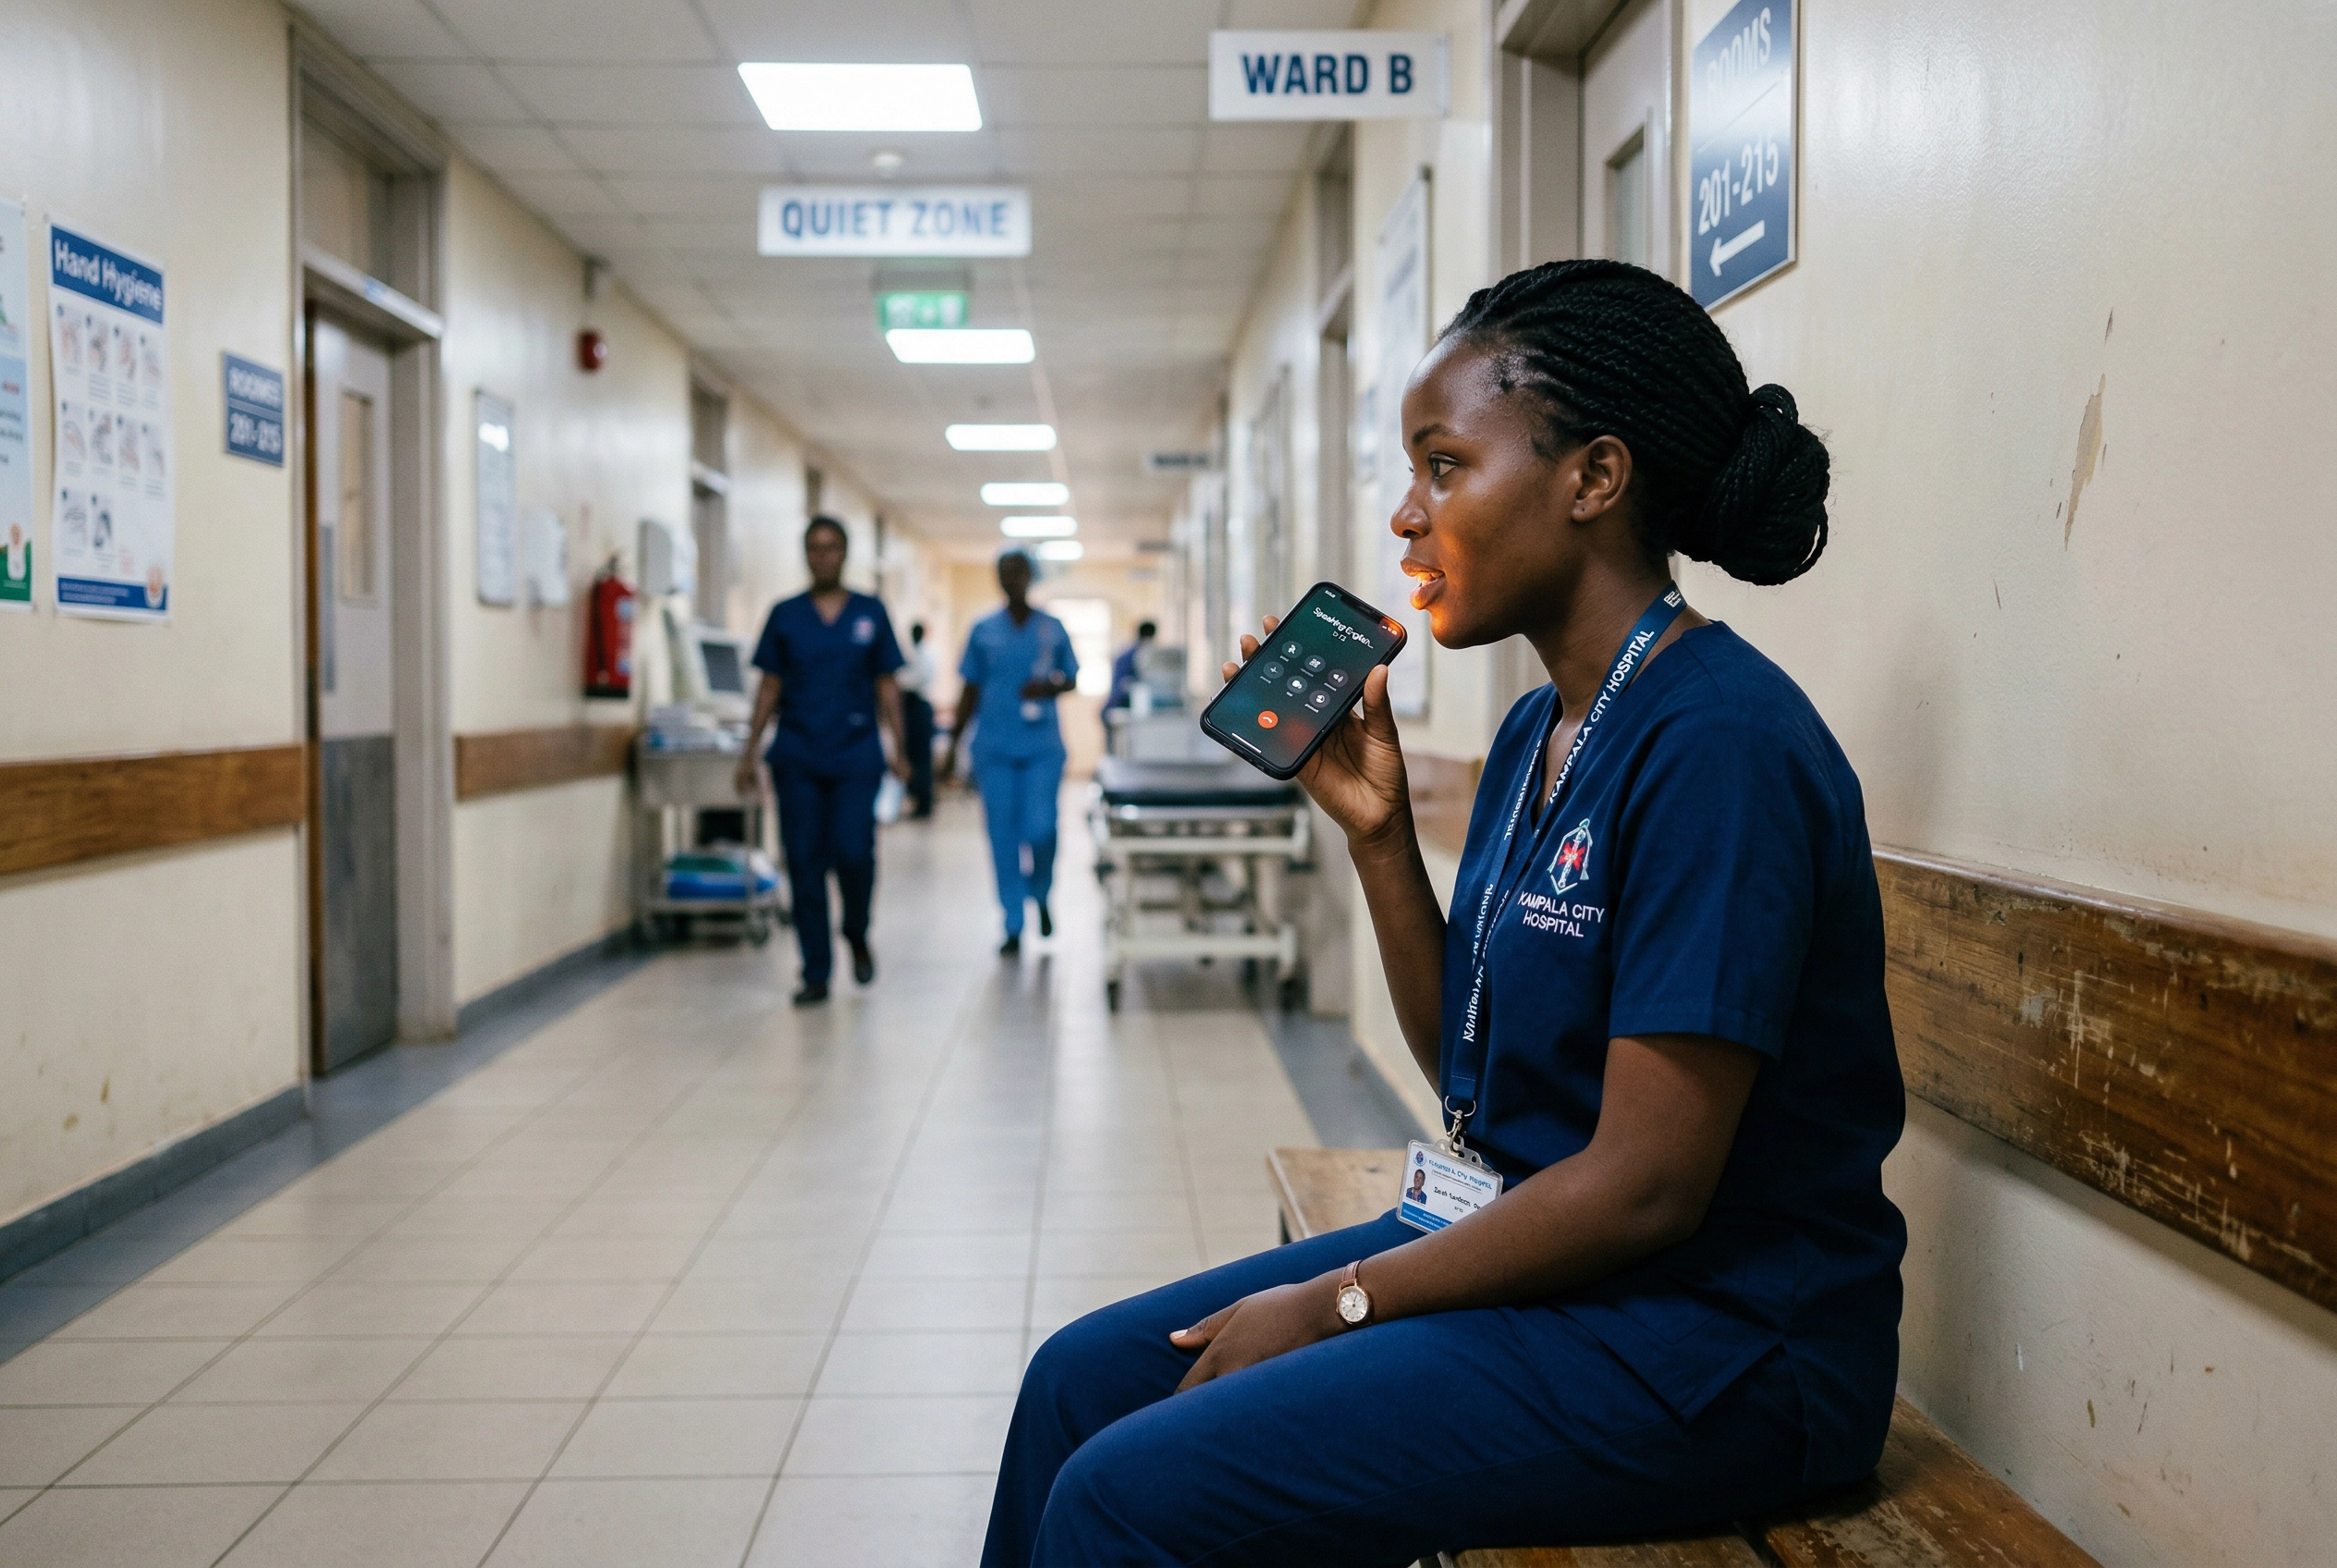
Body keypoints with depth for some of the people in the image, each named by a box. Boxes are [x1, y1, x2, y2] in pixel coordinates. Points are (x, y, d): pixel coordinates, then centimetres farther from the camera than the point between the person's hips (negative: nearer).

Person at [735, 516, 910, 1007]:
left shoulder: (871, 613, 6)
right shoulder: (785, 615, 7)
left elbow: (886, 685, 7)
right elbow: (769, 686, 9)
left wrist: (899, 748, 2)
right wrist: (749, 753, 4)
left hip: (856, 753, -1)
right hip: (797, 757, 1)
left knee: (853, 853, -11)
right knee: (804, 861, 0)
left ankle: (857, 935, 20)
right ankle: (815, 974, 9)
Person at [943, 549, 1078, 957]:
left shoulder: (1052, 629, 5)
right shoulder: (983, 631, 7)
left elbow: (1071, 679, 12)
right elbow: (969, 690, 11)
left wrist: (1049, 687, -10)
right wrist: (953, 743, 8)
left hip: (1042, 747, -1)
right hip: (994, 747, 1)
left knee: (1040, 829, -11)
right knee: (1003, 838, 1)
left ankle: (1041, 894, 21)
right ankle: (1013, 927, 11)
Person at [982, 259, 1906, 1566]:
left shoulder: (1717, 741, -21)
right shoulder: (1538, 732, 9)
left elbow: (1647, 1183, -22)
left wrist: (1336, 1302, -13)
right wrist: (1377, 827, -1)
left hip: (1714, 1342, -9)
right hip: (1539, 1250, 9)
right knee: (1082, 1380, 7)